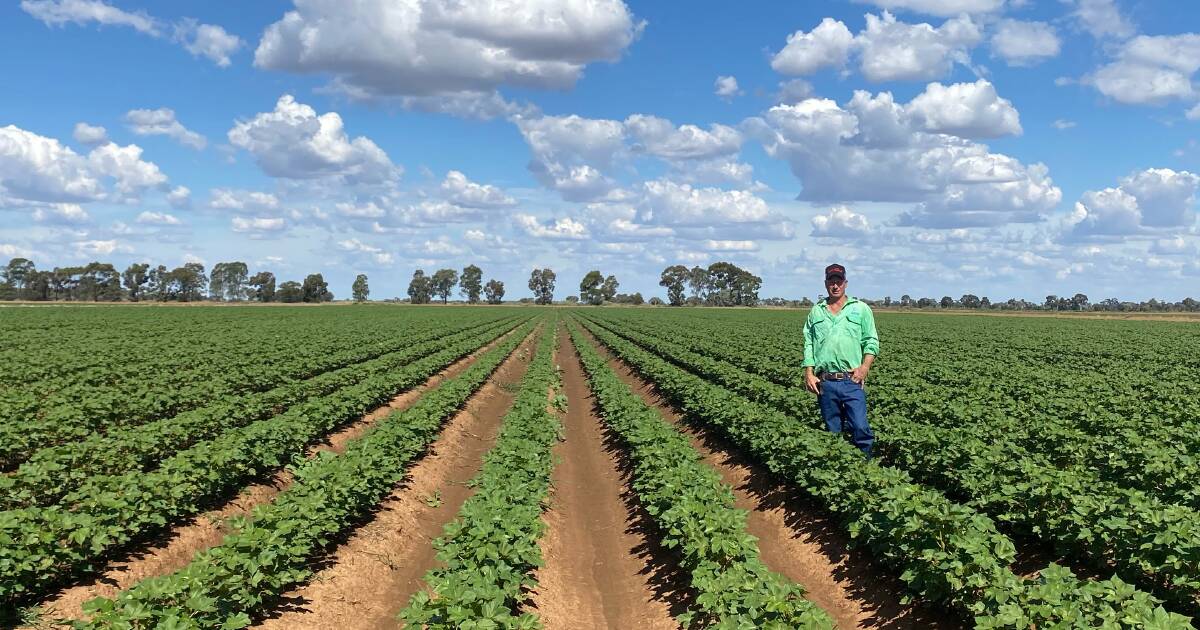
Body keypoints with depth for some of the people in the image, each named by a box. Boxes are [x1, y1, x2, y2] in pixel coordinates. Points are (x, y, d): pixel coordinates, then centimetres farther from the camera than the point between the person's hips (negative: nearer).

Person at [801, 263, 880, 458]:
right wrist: (808, 373, 2)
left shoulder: (861, 309, 8)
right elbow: (808, 344, 13)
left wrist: (865, 366, -10)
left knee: (860, 428, -11)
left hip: (852, 380, -2)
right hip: (825, 383, 2)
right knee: (833, 433, 9)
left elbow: (871, 341, 6)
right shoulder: (816, 312, 14)